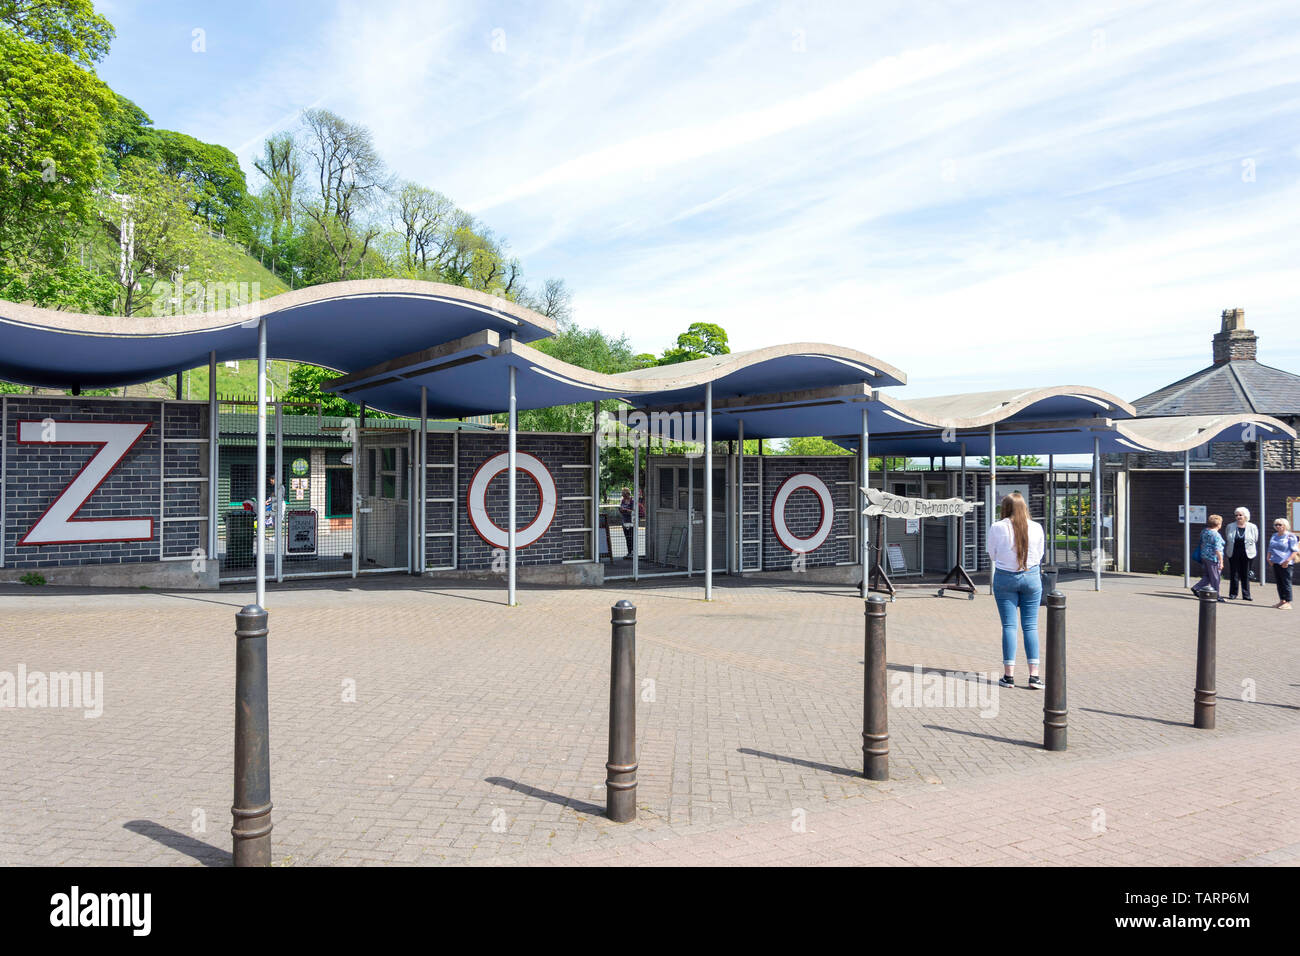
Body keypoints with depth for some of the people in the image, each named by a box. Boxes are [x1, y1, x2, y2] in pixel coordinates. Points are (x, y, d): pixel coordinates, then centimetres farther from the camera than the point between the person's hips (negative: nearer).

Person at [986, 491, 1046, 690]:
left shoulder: (997, 528, -8)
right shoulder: (1036, 528, -2)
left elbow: (992, 555, 1)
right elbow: (1039, 555, 8)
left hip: (1005, 577, -1)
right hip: (1031, 577, 1)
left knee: (1008, 625, 3)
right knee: (1030, 626, 6)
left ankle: (1009, 675, 3)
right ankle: (1034, 675, 4)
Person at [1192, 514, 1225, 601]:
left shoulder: (1204, 532, 9)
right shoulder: (1216, 535, -16)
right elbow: (1218, 550, -19)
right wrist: (1221, 562, -15)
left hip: (1204, 556, 8)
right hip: (1213, 558, -8)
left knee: (1207, 577, 15)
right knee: (1215, 578, 2)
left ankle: (1196, 588, 5)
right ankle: (1216, 596, 10)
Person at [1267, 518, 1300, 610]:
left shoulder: (1290, 536, -7)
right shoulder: (1274, 536, 14)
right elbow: (1270, 549, 24)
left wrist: (1287, 560, -20)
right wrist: (1269, 558, 9)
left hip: (1285, 563, -7)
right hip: (1276, 563, 7)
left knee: (1286, 582, -5)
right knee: (1279, 582, 10)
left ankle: (1288, 602, 0)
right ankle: (1282, 601, 19)